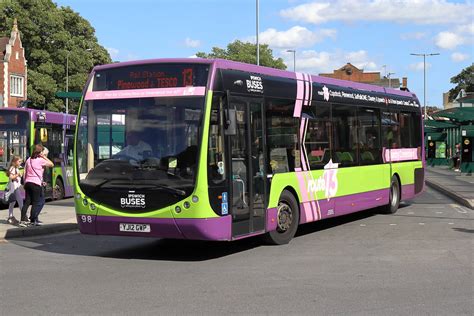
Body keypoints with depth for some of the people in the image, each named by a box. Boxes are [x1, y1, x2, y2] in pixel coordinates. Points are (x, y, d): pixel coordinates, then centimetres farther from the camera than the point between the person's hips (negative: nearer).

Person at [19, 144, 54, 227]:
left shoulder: (29, 160, 13)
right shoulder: (41, 160, -6)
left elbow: (25, 173, 15)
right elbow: (52, 164, 2)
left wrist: (25, 183, 20)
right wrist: (44, 157, 3)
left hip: (28, 183, 6)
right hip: (36, 183, -6)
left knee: (27, 202, 6)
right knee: (36, 202, 1)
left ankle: (23, 219, 0)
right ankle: (33, 220, 0)